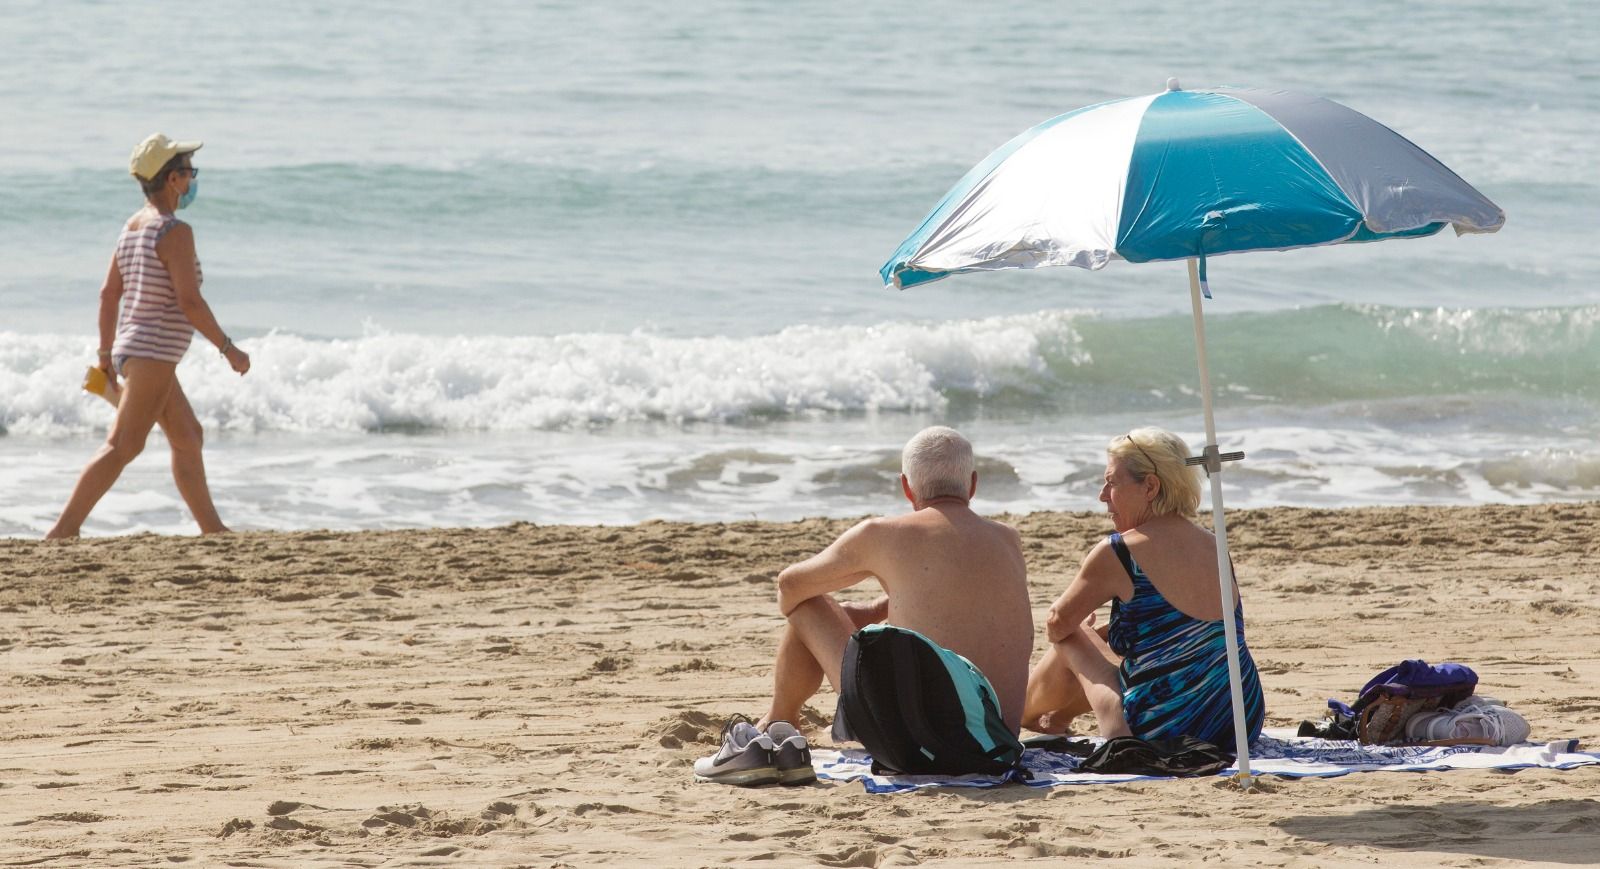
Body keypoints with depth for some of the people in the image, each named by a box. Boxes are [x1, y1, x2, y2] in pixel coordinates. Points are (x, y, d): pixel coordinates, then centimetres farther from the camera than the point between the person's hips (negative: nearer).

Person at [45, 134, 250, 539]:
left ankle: (212, 528, 23)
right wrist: (229, 349, -12)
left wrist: (106, 354, 20)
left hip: (130, 349, 10)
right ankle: (63, 530, -16)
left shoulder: (132, 227, 10)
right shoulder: (175, 232, -16)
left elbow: (109, 293, 13)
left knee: (188, 437, 17)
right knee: (122, 447, -11)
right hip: (153, 354, -10)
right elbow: (189, 302, -20)